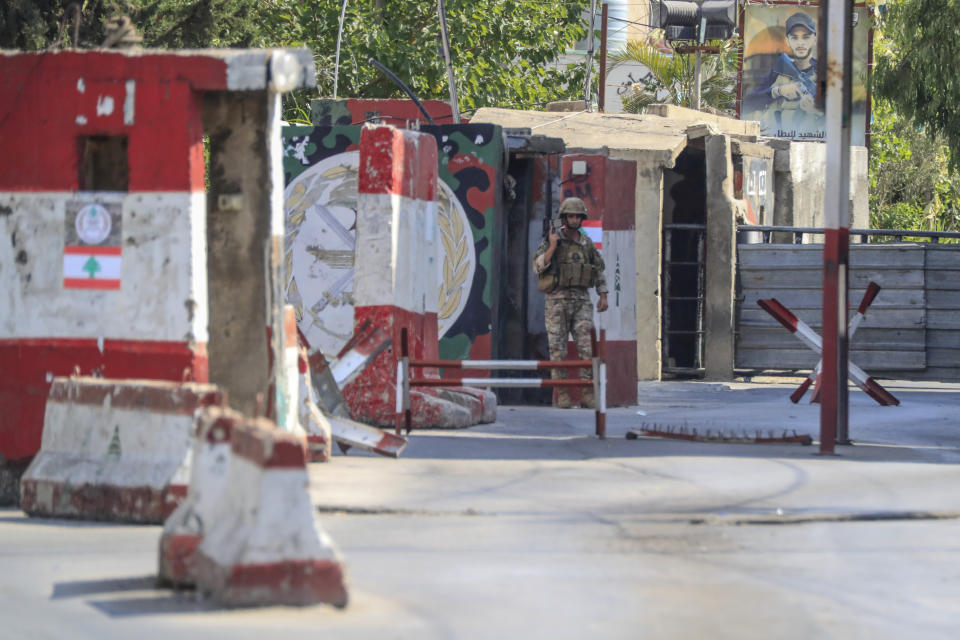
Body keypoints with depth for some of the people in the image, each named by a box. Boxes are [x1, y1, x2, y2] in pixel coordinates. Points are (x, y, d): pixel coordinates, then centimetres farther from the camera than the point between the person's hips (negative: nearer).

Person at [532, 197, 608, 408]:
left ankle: (587, 394, -5)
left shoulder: (587, 244, 9)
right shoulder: (551, 241, -1)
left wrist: (603, 296, 7)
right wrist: (552, 247, -19)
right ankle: (562, 393, 3)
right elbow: (538, 268, -11)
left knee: (586, 347, -7)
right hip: (557, 301, -3)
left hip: (581, 301, 3)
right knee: (558, 349, -3)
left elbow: (599, 270, 18)